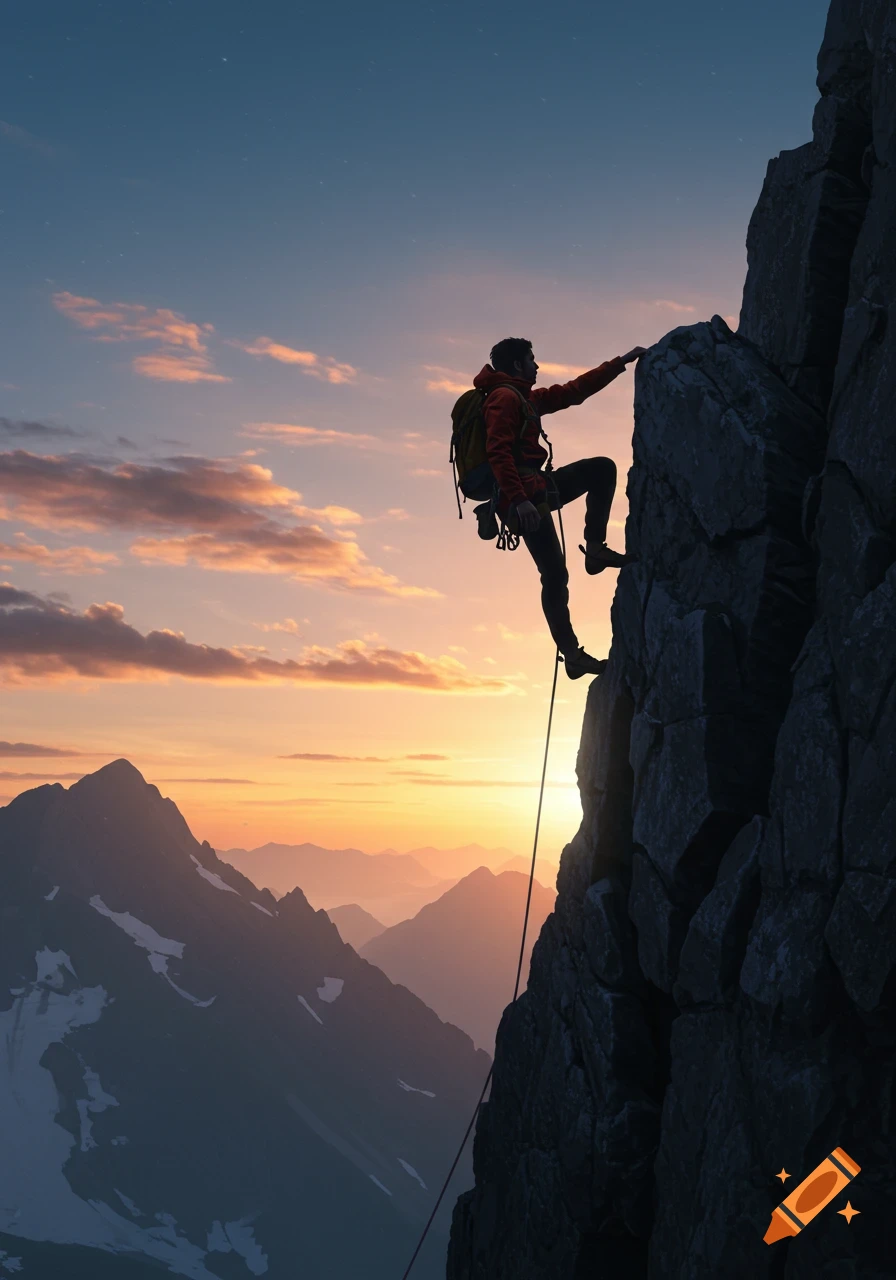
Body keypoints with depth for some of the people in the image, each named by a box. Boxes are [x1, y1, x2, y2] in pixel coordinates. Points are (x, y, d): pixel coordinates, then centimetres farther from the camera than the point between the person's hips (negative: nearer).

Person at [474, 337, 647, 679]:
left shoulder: (526, 398, 22)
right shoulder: (505, 397, -9)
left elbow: (575, 390, 28)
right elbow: (498, 453, -21)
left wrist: (621, 362, 29)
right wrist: (519, 500, -30)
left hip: (532, 488, 10)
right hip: (523, 495, -10)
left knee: (602, 468, 14)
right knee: (554, 575, -10)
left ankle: (595, 548, 4)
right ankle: (573, 656, -8)